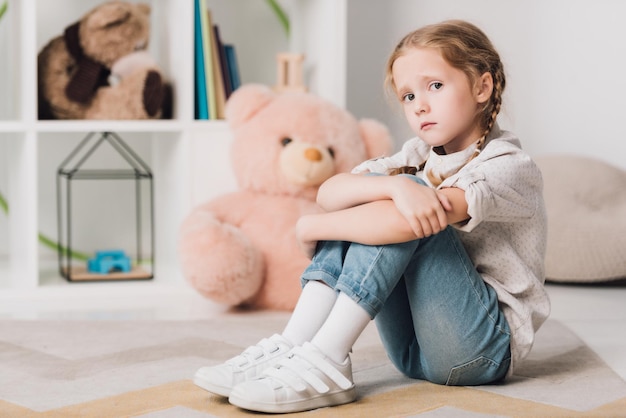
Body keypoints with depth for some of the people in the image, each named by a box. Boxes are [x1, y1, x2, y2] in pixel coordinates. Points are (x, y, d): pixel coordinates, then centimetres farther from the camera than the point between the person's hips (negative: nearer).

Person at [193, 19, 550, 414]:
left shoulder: (513, 167, -11)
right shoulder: (419, 156, 10)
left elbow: (414, 221, -30)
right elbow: (329, 194, -9)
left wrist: (313, 228, -17)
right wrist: (396, 186, -30)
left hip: (488, 347, -6)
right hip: (414, 350, 6)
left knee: (406, 219, -24)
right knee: (366, 200, -9)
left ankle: (327, 361, -30)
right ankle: (294, 344, -21)